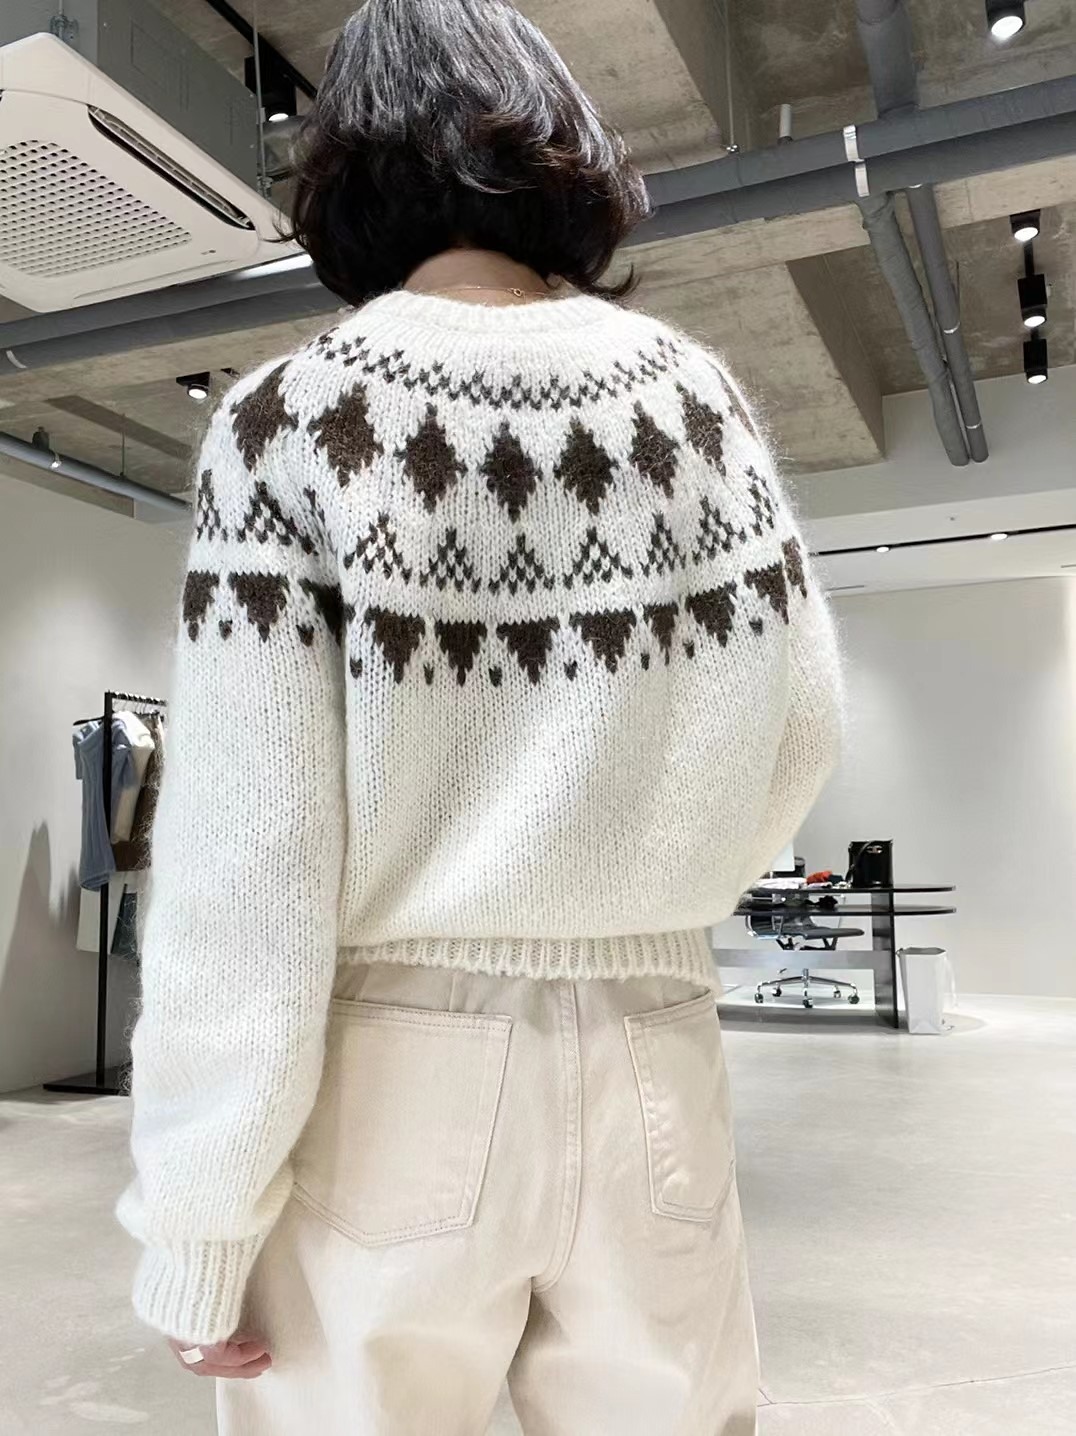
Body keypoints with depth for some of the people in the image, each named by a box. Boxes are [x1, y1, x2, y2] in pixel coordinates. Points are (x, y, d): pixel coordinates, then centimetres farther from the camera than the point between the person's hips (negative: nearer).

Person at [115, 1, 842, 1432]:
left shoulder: (292, 416, -6)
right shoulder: (695, 395, 3)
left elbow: (245, 847, -11)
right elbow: (803, 729, 7)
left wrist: (200, 1224, -4)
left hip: (398, 1065, -2)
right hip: (650, 1057, 3)